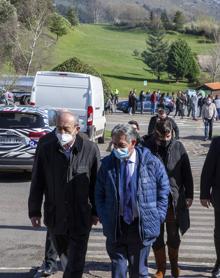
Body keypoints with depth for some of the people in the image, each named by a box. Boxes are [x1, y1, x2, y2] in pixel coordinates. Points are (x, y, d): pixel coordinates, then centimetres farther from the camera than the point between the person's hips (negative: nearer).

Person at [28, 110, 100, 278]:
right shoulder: (46, 150, -5)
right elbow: (37, 184, 2)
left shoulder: (90, 149, -10)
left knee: (76, 263, 1)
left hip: (81, 218, -2)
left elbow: (97, 183, -3)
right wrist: (34, 211, 4)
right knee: (64, 257, 21)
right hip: (55, 218, 2)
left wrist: (95, 211, 0)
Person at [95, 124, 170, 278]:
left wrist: (157, 217, -2)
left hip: (142, 226, -1)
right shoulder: (107, 164, 0)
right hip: (115, 227, 1)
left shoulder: (151, 162, -6)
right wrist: (104, 218, 1)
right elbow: (99, 194, 9)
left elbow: (163, 190, 4)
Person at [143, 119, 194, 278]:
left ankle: (174, 265, 35)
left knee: (174, 236, 13)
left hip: (174, 200, 1)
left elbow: (187, 173, 3)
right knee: (157, 237, 8)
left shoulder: (178, 147, -3)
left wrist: (189, 195, 2)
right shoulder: (147, 147, -7)